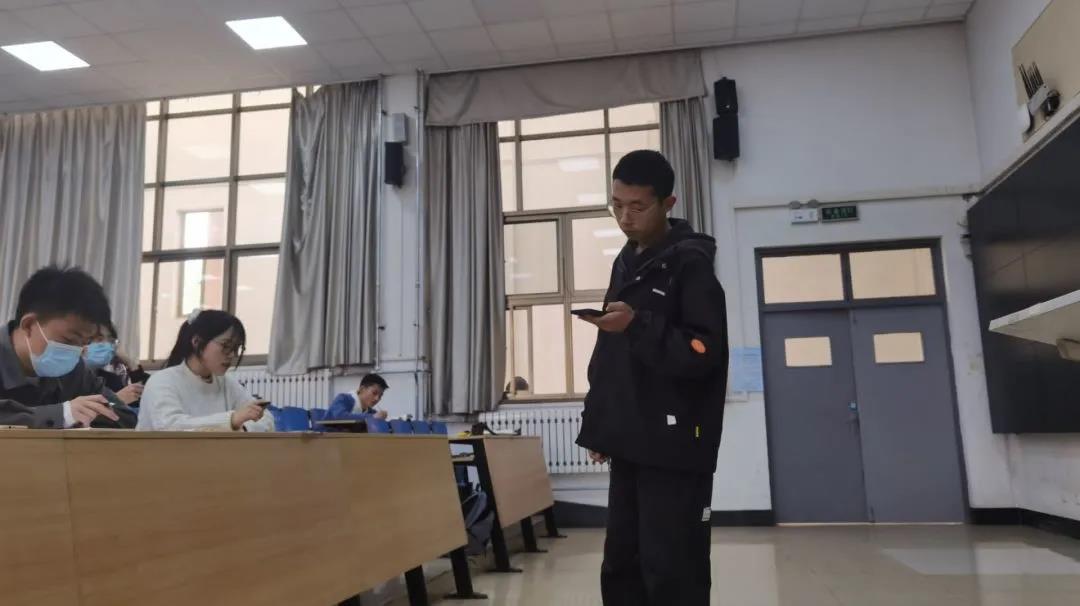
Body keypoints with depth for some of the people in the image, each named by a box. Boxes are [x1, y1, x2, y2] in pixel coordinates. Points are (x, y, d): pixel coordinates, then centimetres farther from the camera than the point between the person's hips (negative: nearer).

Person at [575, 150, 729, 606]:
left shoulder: (690, 262, -7)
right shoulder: (625, 263, 16)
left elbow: (705, 351, -14)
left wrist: (638, 325, -24)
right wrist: (598, 425, 16)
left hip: (673, 446, -7)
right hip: (630, 444, 8)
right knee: (620, 568, 12)